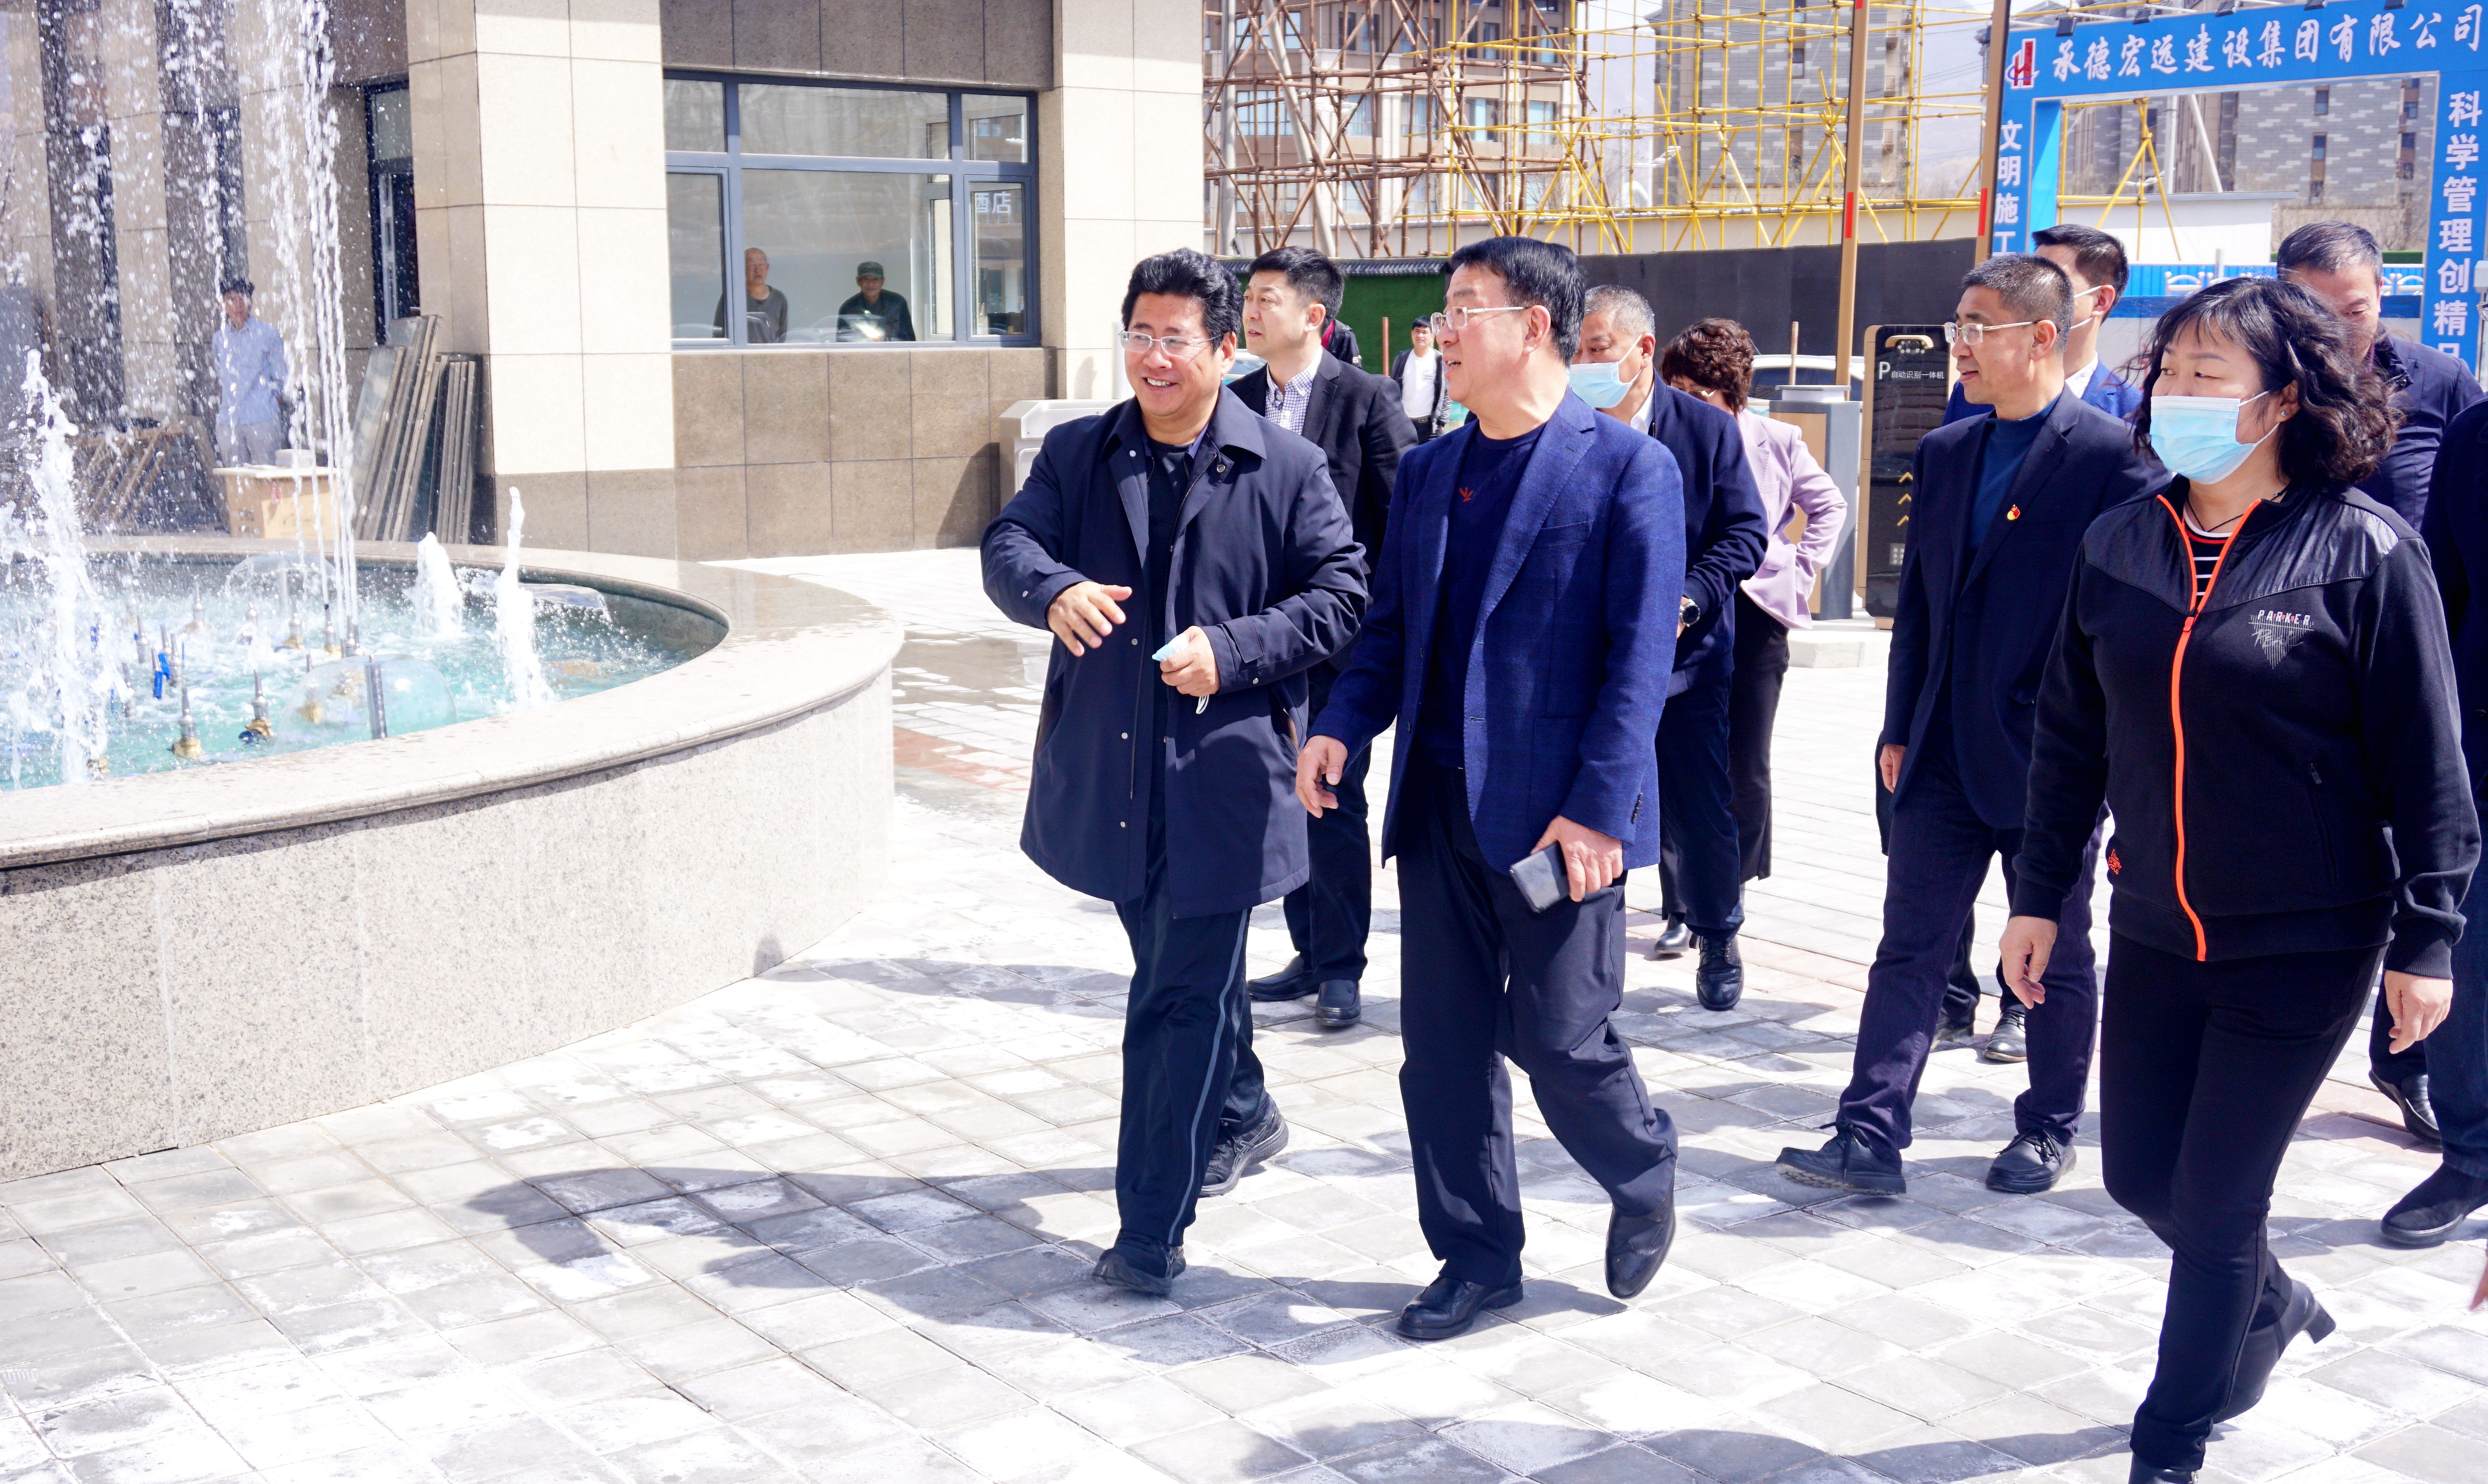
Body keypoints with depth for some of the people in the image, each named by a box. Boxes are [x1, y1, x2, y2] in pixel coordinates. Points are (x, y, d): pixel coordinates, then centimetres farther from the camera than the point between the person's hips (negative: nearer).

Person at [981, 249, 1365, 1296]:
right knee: (1175, 968, 23)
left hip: (1222, 770, -5)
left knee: (1180, 1000, -6)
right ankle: (1243, 1109, 50)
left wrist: (1232, 650, -17)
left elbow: (1339, 595, -2)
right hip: (1108, 766, 5)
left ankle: (1152, 1229, -1)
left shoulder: (1286, 470, -1)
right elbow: (1009, 542, -3)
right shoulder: (1077, 453, 8)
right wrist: (1053, 589, -27)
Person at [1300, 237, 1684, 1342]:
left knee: (1557, 1036, -1)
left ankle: (1644, 1181, 30)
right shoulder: (1428, 471, 13)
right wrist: (1342, 724, -3)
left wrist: (1594, 808, -18)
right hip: (1438, 806, 6)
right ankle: (1476, 1256, 25)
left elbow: (1641, 656, -11)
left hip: (1556, 814, -6)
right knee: (1442, 1046, 9)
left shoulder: (1629, 467, -6)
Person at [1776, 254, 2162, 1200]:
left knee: (2056, 955, 11)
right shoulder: (1943, 454, 9)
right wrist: (1900, 728, 10)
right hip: (1946, 756, 5)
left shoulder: (2112, 457, -10)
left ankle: (2049, 1130, 26)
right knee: (1909, 946, 3)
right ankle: (1869, 1139, 4)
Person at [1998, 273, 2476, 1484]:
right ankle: (2273, 1305, 46)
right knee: (2140, 1174, 15)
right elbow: (2070, 734, 8)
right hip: (2155, 928, 5)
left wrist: (2426, 936, -9)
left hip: (2305, 942, -5)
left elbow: (2424, 760, -9)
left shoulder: (2365, 551, -12)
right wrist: (2039, 894, 8)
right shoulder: (2120, 544, 1)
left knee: (2217, 1201, 3)